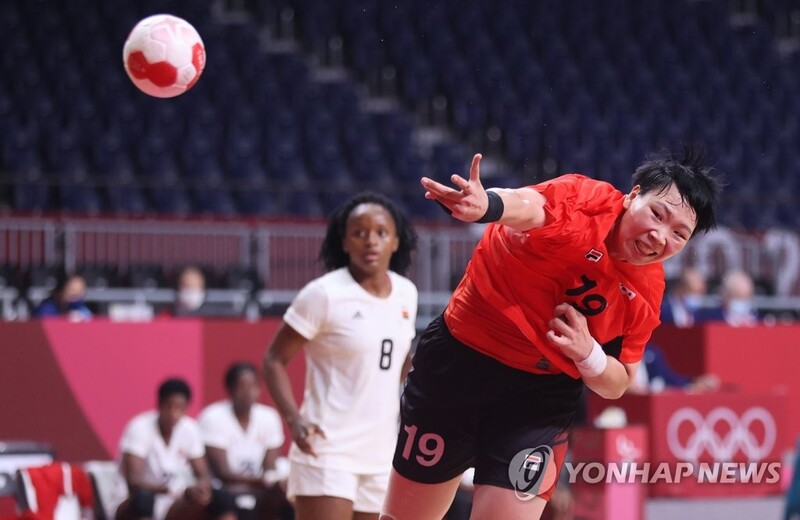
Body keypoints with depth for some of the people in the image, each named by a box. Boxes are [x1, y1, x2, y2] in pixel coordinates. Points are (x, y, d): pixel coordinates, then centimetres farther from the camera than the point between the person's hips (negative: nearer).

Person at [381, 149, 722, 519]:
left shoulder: (648, 291, -7)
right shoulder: (584, 201, -21)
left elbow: (618, 384, 4)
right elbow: (526, 206, -45)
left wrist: (587, 352, -20)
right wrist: (486, 205, -70)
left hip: (541, 400, 3)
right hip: (458, 362, -3)